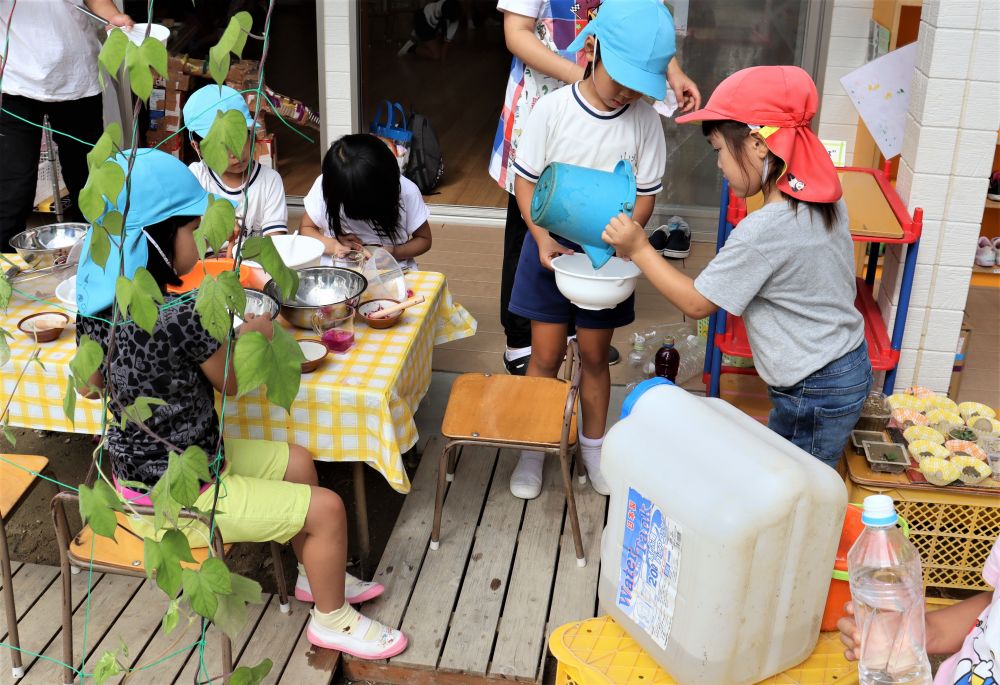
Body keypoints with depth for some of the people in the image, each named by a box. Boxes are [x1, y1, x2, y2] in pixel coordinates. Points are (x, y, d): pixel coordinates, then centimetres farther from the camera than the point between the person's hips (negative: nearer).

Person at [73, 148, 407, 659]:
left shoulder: (97, 300, -7)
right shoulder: (184, 316, -32)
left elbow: (93, 382, 10)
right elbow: (231, 382, -12)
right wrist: (252, 332, 7)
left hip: (136, 467, 9)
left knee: (298, 463, 22)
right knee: (326, 508, -1)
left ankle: (316, 574, 40)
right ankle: (333, 620, 21)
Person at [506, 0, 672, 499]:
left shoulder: (645, 121, -10)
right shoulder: (552, 108, -13)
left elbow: (645, 196, -3)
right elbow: (525, 181, -5)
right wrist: (543, 238, -18)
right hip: (550, 246, -1)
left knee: (595, 356, 13)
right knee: (545, 355, 6)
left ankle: (593, 445, 32)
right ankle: (533, 447, 24)